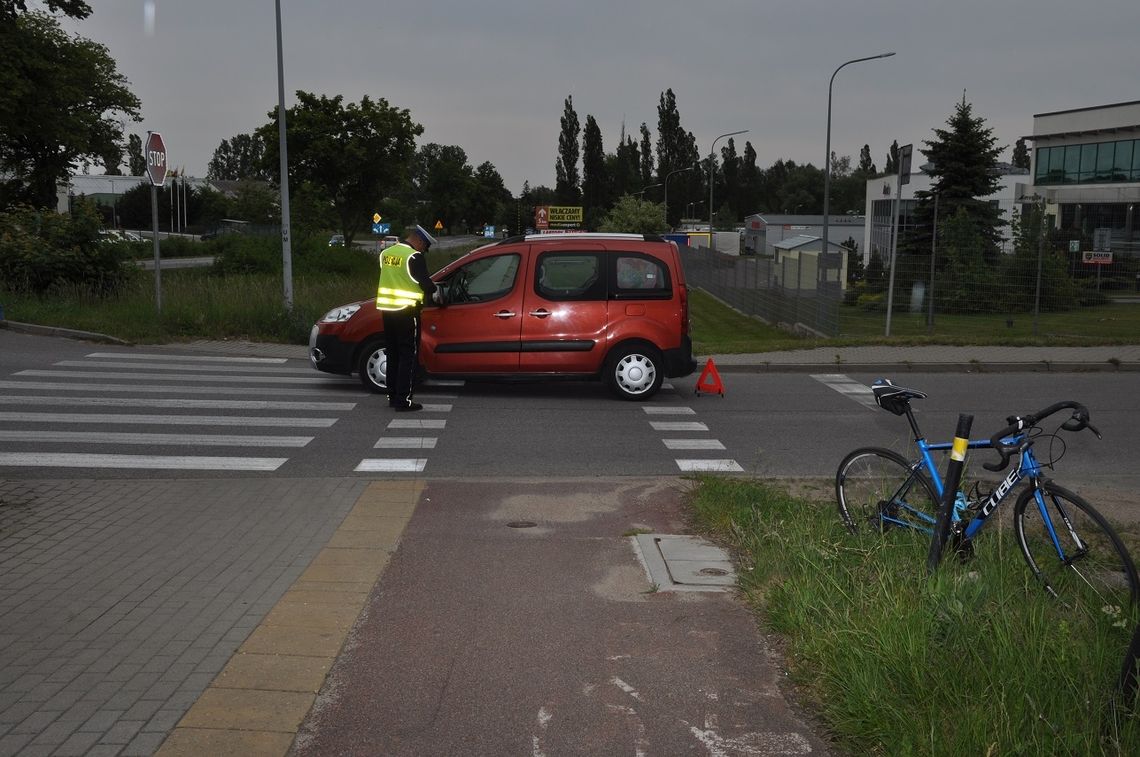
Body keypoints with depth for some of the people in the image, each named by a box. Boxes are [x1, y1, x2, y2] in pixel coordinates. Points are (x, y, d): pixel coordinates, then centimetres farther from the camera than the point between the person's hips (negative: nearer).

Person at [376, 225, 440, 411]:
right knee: (408, 356, -2)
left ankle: (392, 396, 21)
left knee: (393, 354, 16)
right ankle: (403, 400, -4)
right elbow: (424, 281, -13)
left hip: (386, 309, 7)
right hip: (406, 310, -7)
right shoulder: (414, 257, -13)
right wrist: (435, 293, 8)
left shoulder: (386, 253, 10)